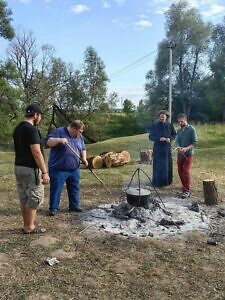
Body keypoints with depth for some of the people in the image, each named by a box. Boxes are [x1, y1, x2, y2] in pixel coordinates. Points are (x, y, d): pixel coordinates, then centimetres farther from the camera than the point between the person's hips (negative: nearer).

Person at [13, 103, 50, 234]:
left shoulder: (18, 128, 12)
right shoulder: (31, 129, -18)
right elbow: (36, 152, -23)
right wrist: (44, 172, -21)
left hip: (19, 167, 9)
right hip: (31, 169, -9)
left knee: (24, 198, 15)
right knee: (34, 198, 2)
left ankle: (26, 225, 25)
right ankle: (29, 227, 11)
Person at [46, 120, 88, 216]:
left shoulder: (79, 137, 10)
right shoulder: (58, 132, -9)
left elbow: (83, 149, 19)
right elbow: (49, 142, -18)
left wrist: (84, 159, 2)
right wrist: (59, 140, -34)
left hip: (74, 169, 6)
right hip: (58, 169, -6)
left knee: (74, 189, 14)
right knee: (56, 189, 0)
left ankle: (74, 206, 28)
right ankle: (53, 208, 12)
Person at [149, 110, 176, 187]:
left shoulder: (170, 125, 4)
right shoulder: (155, 126, -4)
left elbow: (174, 134, 11)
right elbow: (151, 136, -4)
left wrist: (170, 139, -11)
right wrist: (159, 139, -20)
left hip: (167, 148, 3)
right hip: (158, 148, -3)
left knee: (167, 165, 7)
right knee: (158, 165, -3)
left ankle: (167, 181, 20)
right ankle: (157, 182, 5)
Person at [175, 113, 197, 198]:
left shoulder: (191, 129, -7)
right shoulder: (179, 130, 11)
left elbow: (194, 142, -10)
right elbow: (177, 141, 7)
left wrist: (186, 148, -25)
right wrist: (179, 147, -15)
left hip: (188, 154, -6)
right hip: (180, 153, 6)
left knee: (186, 172, -10)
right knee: (180, 171, 9)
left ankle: (186, 191, -4)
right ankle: (184, 187, 26)